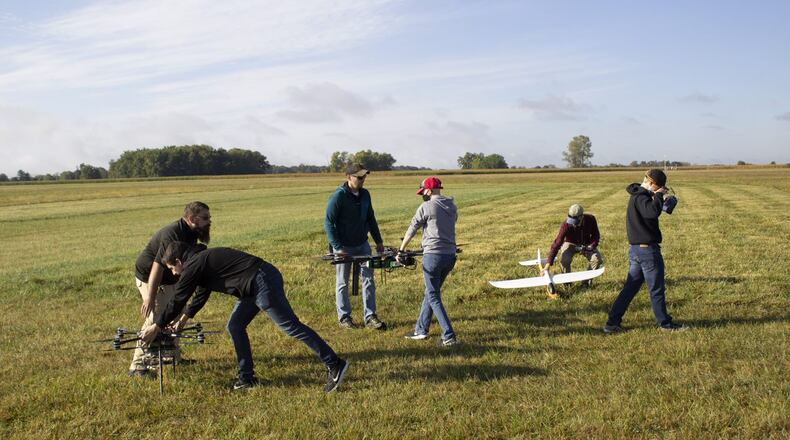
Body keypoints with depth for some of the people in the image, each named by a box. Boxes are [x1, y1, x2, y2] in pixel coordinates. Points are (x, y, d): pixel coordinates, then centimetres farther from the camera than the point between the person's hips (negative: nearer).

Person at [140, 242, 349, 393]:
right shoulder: (203, 259, 25)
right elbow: (202, 294, 36)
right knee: (235, 326, 15)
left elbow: (177, 300, 2)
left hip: (262, 283, -10)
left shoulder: (193, 266, -4)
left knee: (291, 326, -9)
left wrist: (157, 327, 13)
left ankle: (335, 365, -8)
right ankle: (247, 377, 22)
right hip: (260, 281, 10)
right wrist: (184, 318, 44)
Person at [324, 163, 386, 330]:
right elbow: (328, 223, -15)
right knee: (342, 283, 7)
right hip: (344, 247, -5)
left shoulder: (365, 194, 3)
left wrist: (378, 241, 11)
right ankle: (344, 317, 19)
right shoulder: (338, 196, -16)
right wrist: (337, 247, -20)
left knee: (368, 280, 2)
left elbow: (370, 219, 13)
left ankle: (370, 317, 7)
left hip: (362, 244, 5)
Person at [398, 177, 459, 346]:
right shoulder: (452, 207, 11)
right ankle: (421, 330, 27)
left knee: (434, 297, 1)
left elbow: (411, 231, -1)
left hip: (433, 255, -7)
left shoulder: (426, 207, -7)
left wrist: (400, 251, 8)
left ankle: (449, 336, -5)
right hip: (450, 255, 7)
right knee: (431, 292, 19)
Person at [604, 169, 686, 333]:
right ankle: (665, 323, 17)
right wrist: (659, 195, -20)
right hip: (647, 250, -10)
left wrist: (657, 197, 7)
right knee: (657, 289, 4)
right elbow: (653, 212, -35)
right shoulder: (641, 197, -17)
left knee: (630, 287, 10)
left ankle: (612, 323, 8)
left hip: (637, 249, 10)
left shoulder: (637, 195, 15)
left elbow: (650, 213, 21)